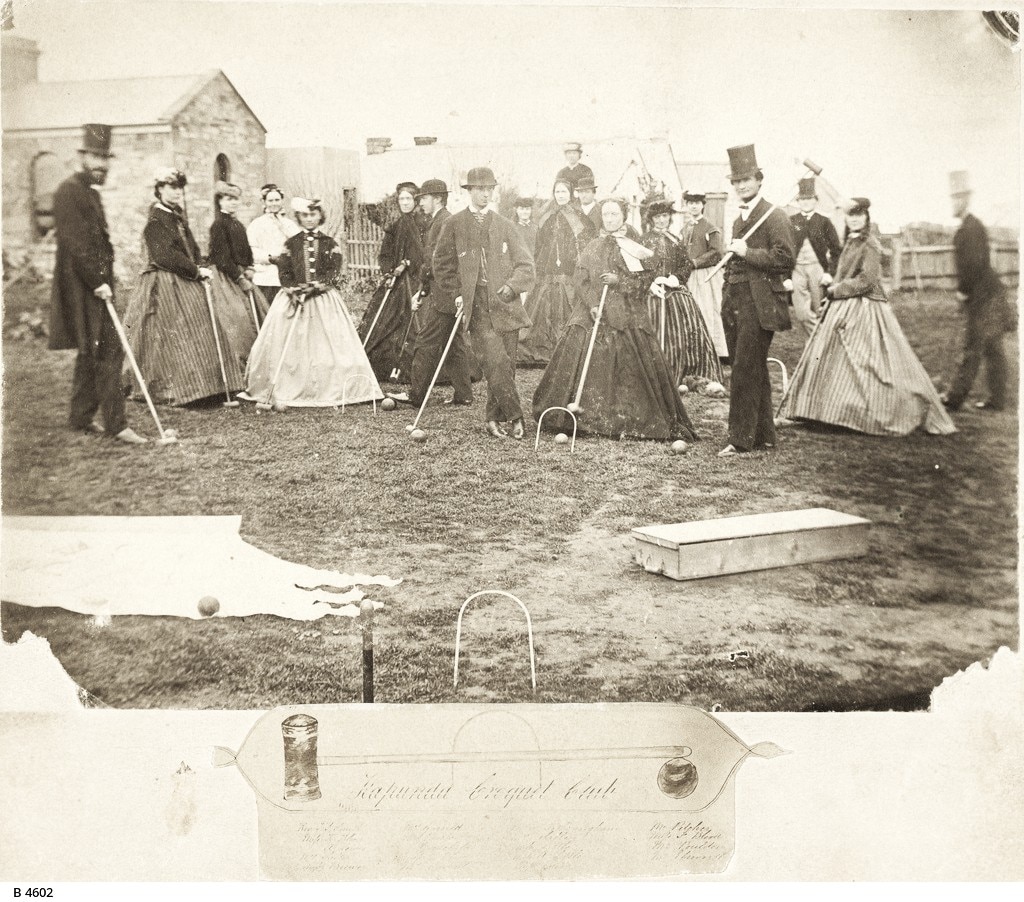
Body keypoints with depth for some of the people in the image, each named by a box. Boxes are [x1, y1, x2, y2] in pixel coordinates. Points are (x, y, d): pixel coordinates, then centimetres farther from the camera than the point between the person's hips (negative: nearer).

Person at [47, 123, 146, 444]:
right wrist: (97, 282, -22)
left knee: (92, 353, 15)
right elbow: (74, 244, -19)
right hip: (82, 286, -10)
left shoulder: (91, 192, 19)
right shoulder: (68, 190, -12)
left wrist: (104, 279, 15)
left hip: (95, 283, 10)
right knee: (108, 351, -12)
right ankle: (116, 424, -10)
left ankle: (81, 417, 24)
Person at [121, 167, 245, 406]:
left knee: (204, 332, 6)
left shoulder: (178, 217, 16)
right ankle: (169, 391, -1)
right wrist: (196, 270, -18)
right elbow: (164, 256, -20)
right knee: (172, 339, -7)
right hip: (165, 286, -9)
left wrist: (200, 269, 0)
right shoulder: (156, 220, -10)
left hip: (187, 284, 9)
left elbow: (192, 250, 19)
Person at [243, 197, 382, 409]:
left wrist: (315, 286, -17)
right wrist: (293, 291, -14)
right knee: (288, 347, -2)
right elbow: (284, 272, 3)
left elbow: (334, 273, -3)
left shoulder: (329, 243, 5)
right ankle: (283, 393, 3)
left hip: (324, 299, -1)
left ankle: (331, 392, 1)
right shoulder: (291, 243, 8)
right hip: (293, 297, 1)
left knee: (328, 345, -5)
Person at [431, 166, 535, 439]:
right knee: (496, 362, -16)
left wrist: (511, 286, -9)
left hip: (505, 305, 3)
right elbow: (441, 264, 10)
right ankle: (515, 416, -8)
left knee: (506, 365, 2)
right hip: (476, 306, -3)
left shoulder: (504, 226, 13)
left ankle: (493, 418, 15)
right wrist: (456, 295, -1)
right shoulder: (454, 225, 7)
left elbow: (525, 264, 9)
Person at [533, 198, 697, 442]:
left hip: (627, 317, -1)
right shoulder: (592, 248, 12)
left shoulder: (635, 249, 8)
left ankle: (630, 422, 3)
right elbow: (581, 280, 3)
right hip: (592, 313, 1)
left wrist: (619, 280, -14)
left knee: (629, 371, -5)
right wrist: (592, 305, -12)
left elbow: (644, 281, 1)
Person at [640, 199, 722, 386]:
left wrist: (676, 278, -8)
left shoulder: (675, 240, 16)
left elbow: (688, 264, 11)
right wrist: (651, 284, -14)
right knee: (661, 336, -6)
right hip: (655, 293, -3)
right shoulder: (645, 239, 6)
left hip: (676, 291, 3)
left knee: (691, 330, -8)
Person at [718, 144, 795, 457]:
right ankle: (764, 435, 21)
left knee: (745, 371, -11)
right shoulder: (739, 219, 20)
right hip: (736, 303, 9)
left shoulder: (774, 216, -7)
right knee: (755, 372, 13)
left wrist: (746, 252, -17)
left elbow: (785, 258, -17)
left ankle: (741, 439, -7)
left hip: (759, 304, -9)